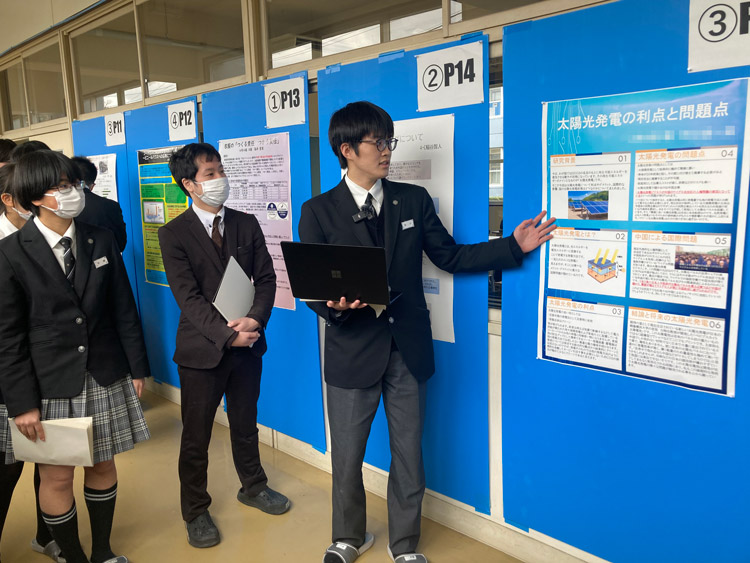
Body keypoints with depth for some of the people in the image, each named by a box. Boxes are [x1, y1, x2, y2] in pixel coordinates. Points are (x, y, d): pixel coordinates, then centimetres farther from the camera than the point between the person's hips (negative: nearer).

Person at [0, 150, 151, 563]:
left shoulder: (100, 241, 2)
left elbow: (123, 309, 5)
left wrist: (137, 366, 5)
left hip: (104, 378, 3)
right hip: (48, 386, -3)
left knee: (102, 465, 15)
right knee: (57, 478, 8)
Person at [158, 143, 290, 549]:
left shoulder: (246, 225, 3)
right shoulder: (174, 234, -8)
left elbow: (266, 278, -1)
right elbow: (188, 297, -15)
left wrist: (255, 319, -18)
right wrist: (227, 334, -23)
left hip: (247, 344, 4)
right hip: (202, 349, -3)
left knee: (245, 424, 21)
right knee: (196, 436, 11)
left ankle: (253, 486, 43)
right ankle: (195, 511, 30)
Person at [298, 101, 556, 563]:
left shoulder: (414, 200, 5)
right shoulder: (319, 212, -3)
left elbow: (451, 256, 7)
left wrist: (514, 245, -1)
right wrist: (335, 307, -25)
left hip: (408, 349, 2)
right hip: (353, 349, -1)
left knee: (409, 454, 14)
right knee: (347, 455, 14)